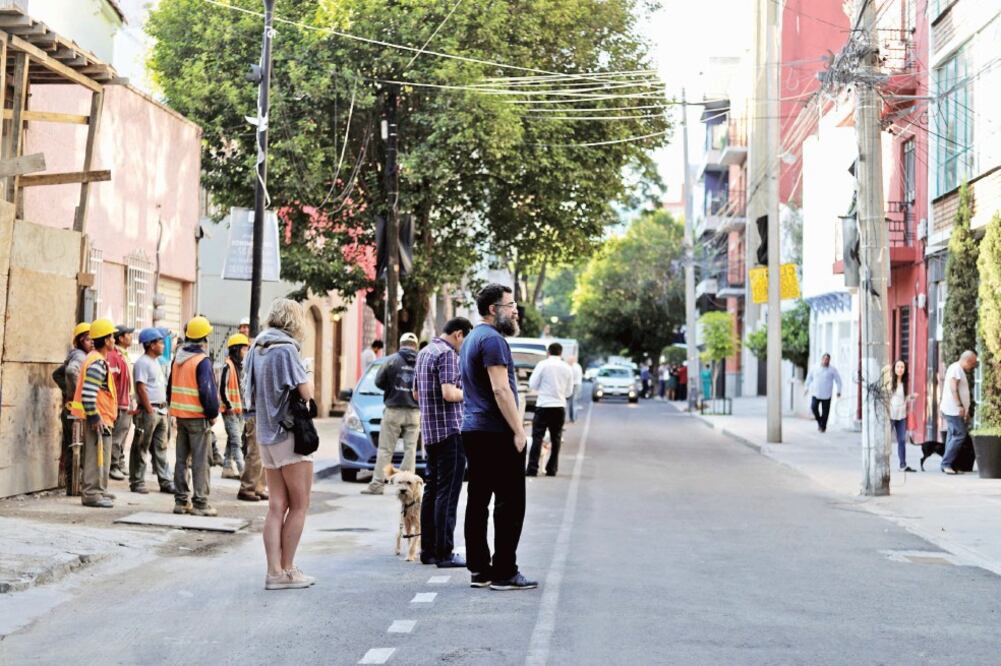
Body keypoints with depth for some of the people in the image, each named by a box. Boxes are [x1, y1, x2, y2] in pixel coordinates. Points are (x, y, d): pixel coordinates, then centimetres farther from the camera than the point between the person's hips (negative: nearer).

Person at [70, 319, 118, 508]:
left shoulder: (96, 359, 15)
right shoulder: (97, 363, -18)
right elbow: (88, 394, -25)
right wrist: (94, 418, -23)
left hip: (100, 417, 11)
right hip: (99, 418, -11)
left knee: (97, 456, 17)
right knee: (97, 456, -6)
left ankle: (97, 490, 26)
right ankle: (92, 494, -3)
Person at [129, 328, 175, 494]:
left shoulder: (156, 362, 17)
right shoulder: (142, 362, -11)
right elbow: (141, 388, -17)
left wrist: (163, 408, 15)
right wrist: (150, 410, -18)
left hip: (160, 410, 9)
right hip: (148, 411, -9)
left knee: (161, 448, 10)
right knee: (141, 449, -1)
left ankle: (165, 482, 13)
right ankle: (137, 482, 4)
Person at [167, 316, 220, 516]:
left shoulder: (177, 358, 9)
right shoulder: (202, 361, -15)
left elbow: (170, 387, 16)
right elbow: (208, 391, -19)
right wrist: (213, 413, -8)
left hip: (180, 415, 7)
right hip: (198, 417, -7)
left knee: (181, 459, 12)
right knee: (200, 461, -3)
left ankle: (181, 500, 16)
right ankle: (199, 503, -3)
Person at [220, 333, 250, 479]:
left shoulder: (240, 366, 14)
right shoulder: (228, 366, -14)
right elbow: (222, 389, -17)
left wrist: (243, 406, 13)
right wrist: (229, 406, -15)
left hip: (239, 410, 9)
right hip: (230, 411, -9)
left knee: (232, 440, 14)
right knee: (236, 441, -12)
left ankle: (227, 468, 21)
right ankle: (242, 470, -16)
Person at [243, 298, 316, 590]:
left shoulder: (257, 349, 10)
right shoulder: (286, 349, -14)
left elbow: (251, 394, 17)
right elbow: (306, 392, -14)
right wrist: (306, 378, 3)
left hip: (266, 434, 8)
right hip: (290, 434, -8)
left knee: (277, 505, 8)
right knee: (300, 505, 1)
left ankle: (274, 571, 5)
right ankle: (286, 570, 3)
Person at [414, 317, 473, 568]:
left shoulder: (424, 352, 17)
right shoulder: (447, 354, -13)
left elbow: (416, 394, 23)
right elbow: (449, 393, -23)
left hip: (429, 432, 9)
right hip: (450, 430, -9)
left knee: (431, 490, 12)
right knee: (447, 493, -7)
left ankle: (428, 550, 15)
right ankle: (444, 554, -6)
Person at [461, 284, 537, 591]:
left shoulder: (473, 338, 19)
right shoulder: (493, 339, -13)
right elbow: (500, 389, -21)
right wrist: (519, 430, -18)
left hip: (472, 431, 10)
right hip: (496, 433, -10)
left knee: (478, 502, 9)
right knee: (510, 503, -7)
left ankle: (479, 570, 12)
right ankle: (504, 573, -7)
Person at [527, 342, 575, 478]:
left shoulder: (543, 365, -6)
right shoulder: (567, 368, 5)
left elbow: (532, 385, -3)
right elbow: (569, 392, 11)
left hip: (543, 405, -3)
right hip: (559, 407, 3)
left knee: (537, 437, -3)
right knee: (556, 439, 12)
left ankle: (532, 469, -9)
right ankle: (551, 469, 13)